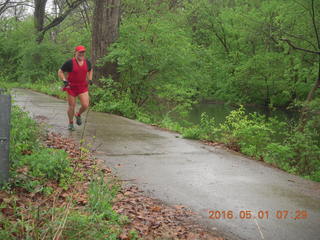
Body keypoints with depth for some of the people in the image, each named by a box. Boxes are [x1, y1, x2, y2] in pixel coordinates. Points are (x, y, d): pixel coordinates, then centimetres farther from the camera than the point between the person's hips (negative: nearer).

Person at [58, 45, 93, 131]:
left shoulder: (87, 62, 1)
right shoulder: (70, 63, -13)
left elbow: (90, 70, 23)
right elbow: (60, 72, -5)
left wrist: (90, 79, 10)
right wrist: (64, 81, -16)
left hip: (83, 87, 3)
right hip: (72, 87, -3)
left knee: (85, 105, -10)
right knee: (72, 106, 4)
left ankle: (78, 115, 23)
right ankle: (71, 123, 26)